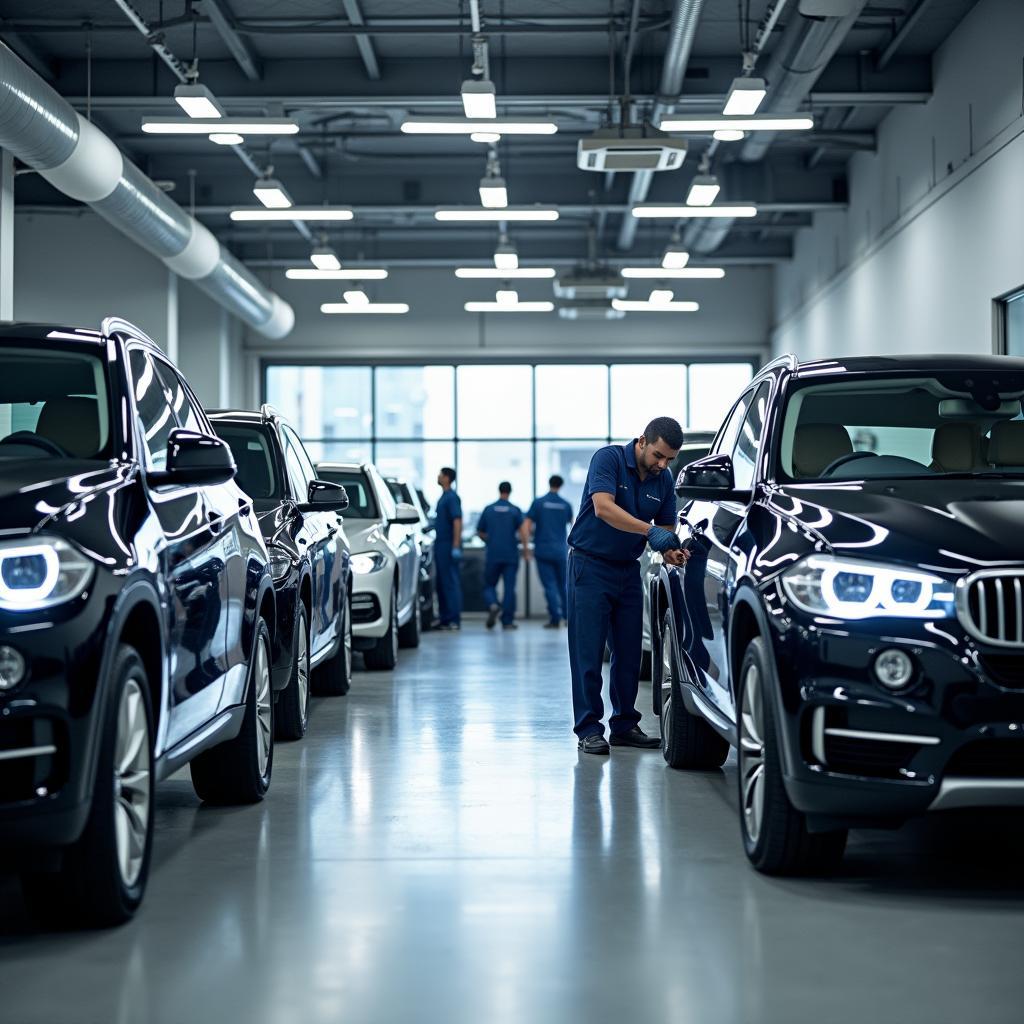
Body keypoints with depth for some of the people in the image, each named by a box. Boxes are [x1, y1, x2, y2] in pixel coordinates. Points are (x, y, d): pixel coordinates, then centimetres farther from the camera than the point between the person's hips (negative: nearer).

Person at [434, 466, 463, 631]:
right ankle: (445, 619, 14)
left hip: (449, 545, -10)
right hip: (441, 545, 10)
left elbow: (457, 521, -19)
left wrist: (456, 546, -24)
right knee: (442, 583, 10)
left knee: (451, 582, -9)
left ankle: (454, 620, -8)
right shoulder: (443, 497, 17)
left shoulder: (452, 497, -11)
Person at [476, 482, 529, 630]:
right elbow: (522, 530, -12)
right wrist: (526, 549, -8)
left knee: (489, 585, 9)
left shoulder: (488, 510, 5)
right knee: (509, 587, 3)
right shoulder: (515, 510, 0)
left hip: (493, 555, 1)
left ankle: (493, 605, -21)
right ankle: (507, 621, 1)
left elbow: (480, 533, 12)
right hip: (511, 555, -1)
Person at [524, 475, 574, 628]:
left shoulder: (538, 502, -4)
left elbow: (527, 526, -8)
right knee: (563, 584, 13)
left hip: (543, 550, -2)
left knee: (550, 585, -3)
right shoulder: (566, 505, 3)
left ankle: (555, 618, -8)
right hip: (561, 550, 2)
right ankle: (568, 616, 16)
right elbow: (572, 523, 22)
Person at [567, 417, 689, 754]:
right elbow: (604, 508, -29)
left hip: (629, 570, 6)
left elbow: (666, 529, 9)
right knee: (588, 651, -5)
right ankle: (588, 729, -3)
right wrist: (651, 531, -36)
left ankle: (625, 724, 18)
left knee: (628, 652, 8)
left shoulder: (664, 482, 2)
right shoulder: (609, 459, -15)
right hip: (591, 565, -6)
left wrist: (671, 552, -15)